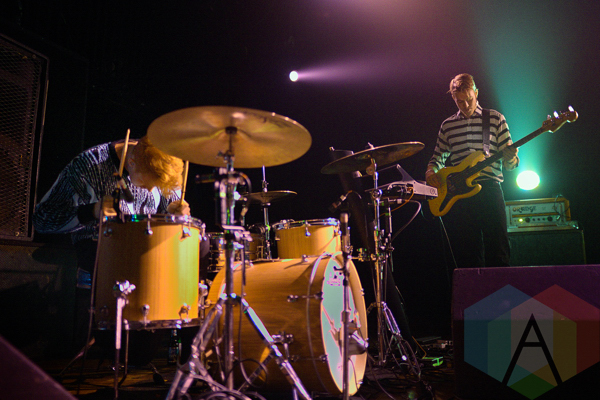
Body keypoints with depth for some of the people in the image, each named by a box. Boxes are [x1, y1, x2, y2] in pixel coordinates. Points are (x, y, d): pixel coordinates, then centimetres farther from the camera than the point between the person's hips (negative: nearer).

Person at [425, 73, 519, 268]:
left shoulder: (495, 118, 10)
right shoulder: (448, 125, 16)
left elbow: (509, 163, 8)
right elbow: (438, 157, 21)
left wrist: (511, 158, -15)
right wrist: (431, 171, 0)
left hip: (489, 188, -2)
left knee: (497, 249, -6)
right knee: (467, 254, 2)